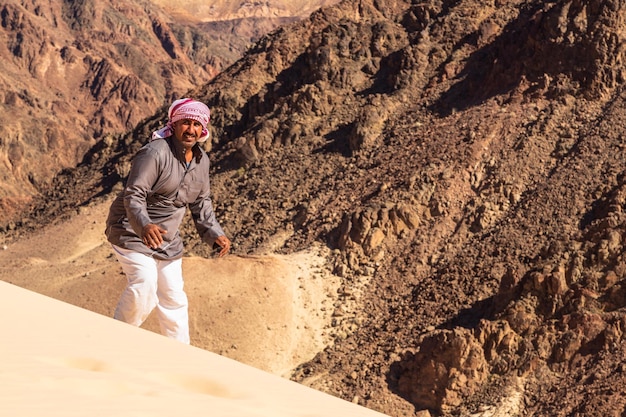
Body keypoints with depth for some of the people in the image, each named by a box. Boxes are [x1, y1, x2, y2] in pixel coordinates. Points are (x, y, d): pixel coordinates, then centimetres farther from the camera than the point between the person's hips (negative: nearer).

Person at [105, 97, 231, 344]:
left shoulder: (201, 161, 3)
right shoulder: (155, 153, -22)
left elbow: (201, 202, 14)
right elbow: (133, 195, -28)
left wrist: (214, 234, -1)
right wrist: (144, 226, -46)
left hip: (167, 240, 8)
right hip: (132, 231, -8)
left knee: (174, 298, 11)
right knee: (145, 284, -26)